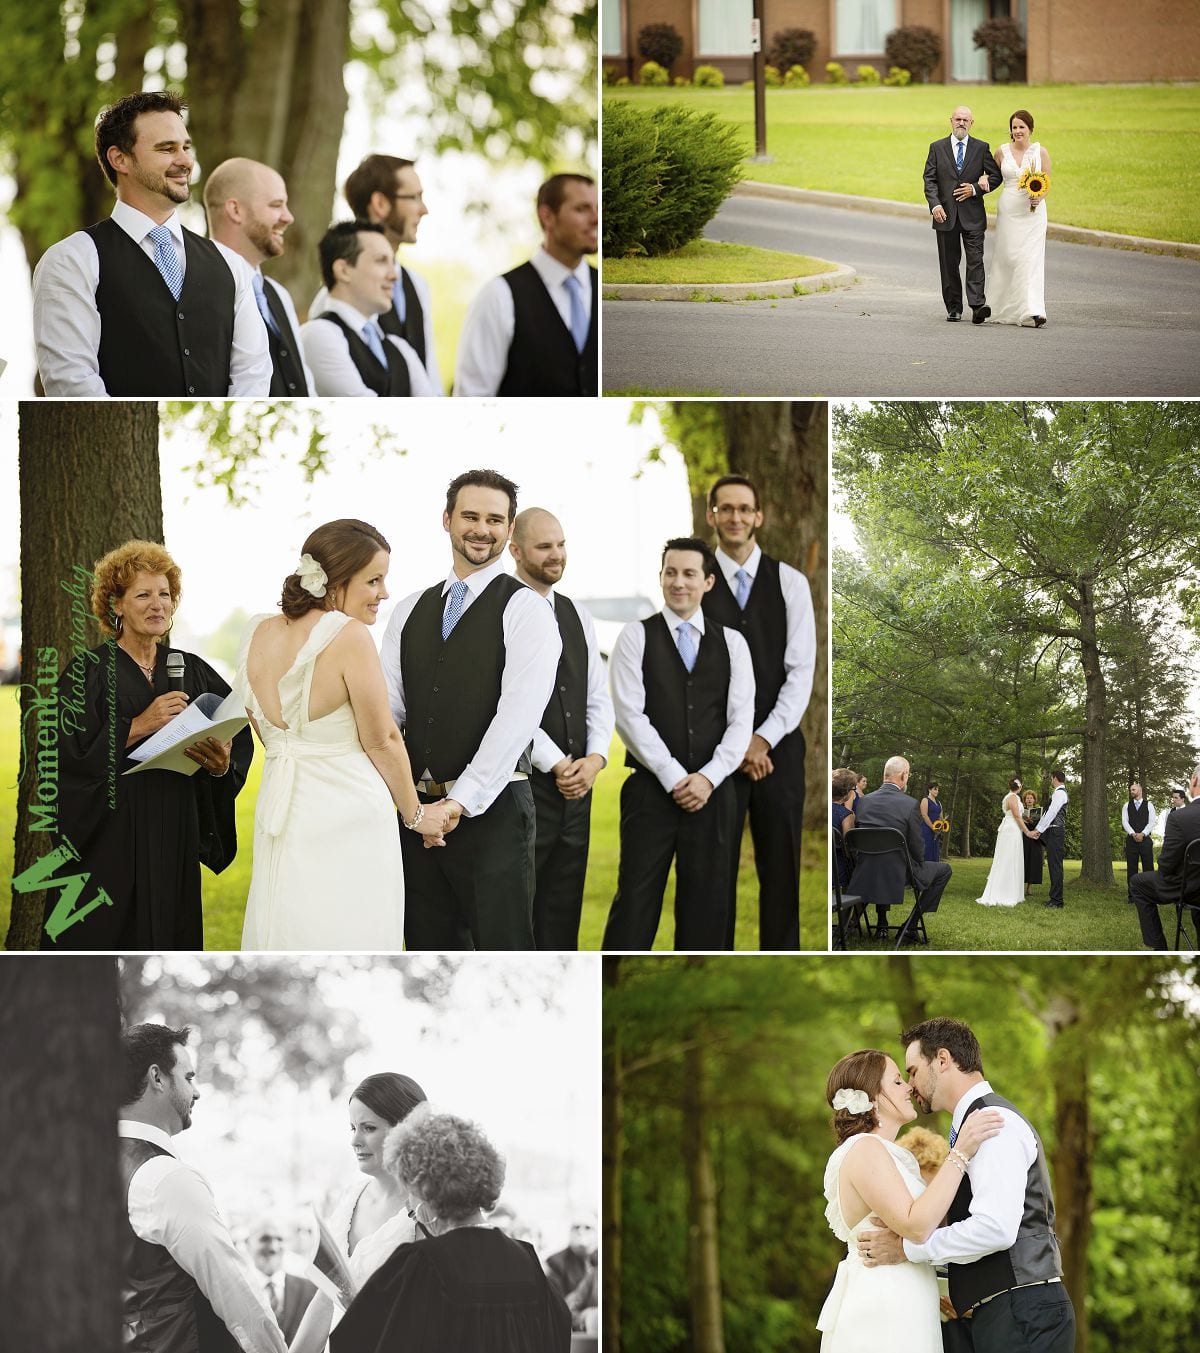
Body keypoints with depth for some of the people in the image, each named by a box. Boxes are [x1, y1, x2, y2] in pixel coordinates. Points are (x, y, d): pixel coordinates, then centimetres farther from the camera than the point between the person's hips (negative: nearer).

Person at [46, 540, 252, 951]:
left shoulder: (192, 671, 10)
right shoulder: (88, 671, -2)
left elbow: (237, 737, 6)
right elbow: (69, 752, -13)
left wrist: (222, 764, -15)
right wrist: (139, 726, -19)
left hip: (174, 838, 4)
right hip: (108, 836, -4)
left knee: (167, 940, 4)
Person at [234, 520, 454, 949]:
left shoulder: (257, 634, 6)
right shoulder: (349, 635, -14)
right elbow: (381, 741, -8)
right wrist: (415, 814, 6)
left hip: (277, 814, 7)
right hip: (349, 820, -7)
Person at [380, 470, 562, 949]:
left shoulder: (525, 609, -5)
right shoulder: (410, 611, 14)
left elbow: (517, 716, -14)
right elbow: (388, 706, 6)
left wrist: (461, 802, -19)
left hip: (492, 811, -5)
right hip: (418, 808, 5)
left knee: (503, 947, -3)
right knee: (430, 949, 12)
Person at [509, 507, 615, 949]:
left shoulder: (577, 615, 15)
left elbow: (598, 697, 14)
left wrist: (595, 757, -3)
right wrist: (557, 764, -13)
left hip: (576, 785, 7)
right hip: (523, 784, -7)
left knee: (563, 908, 9)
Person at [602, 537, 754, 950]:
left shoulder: (732, 643, 9)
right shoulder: (635, 637, 1)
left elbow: (742, 719, 3)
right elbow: (629, 714, -7)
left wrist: (707, 778, -11)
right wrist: (674, 778, -13)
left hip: (712, 793, 3)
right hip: (650, 791, -3)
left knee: (706, 905, 6)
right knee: (636, 904, -4)